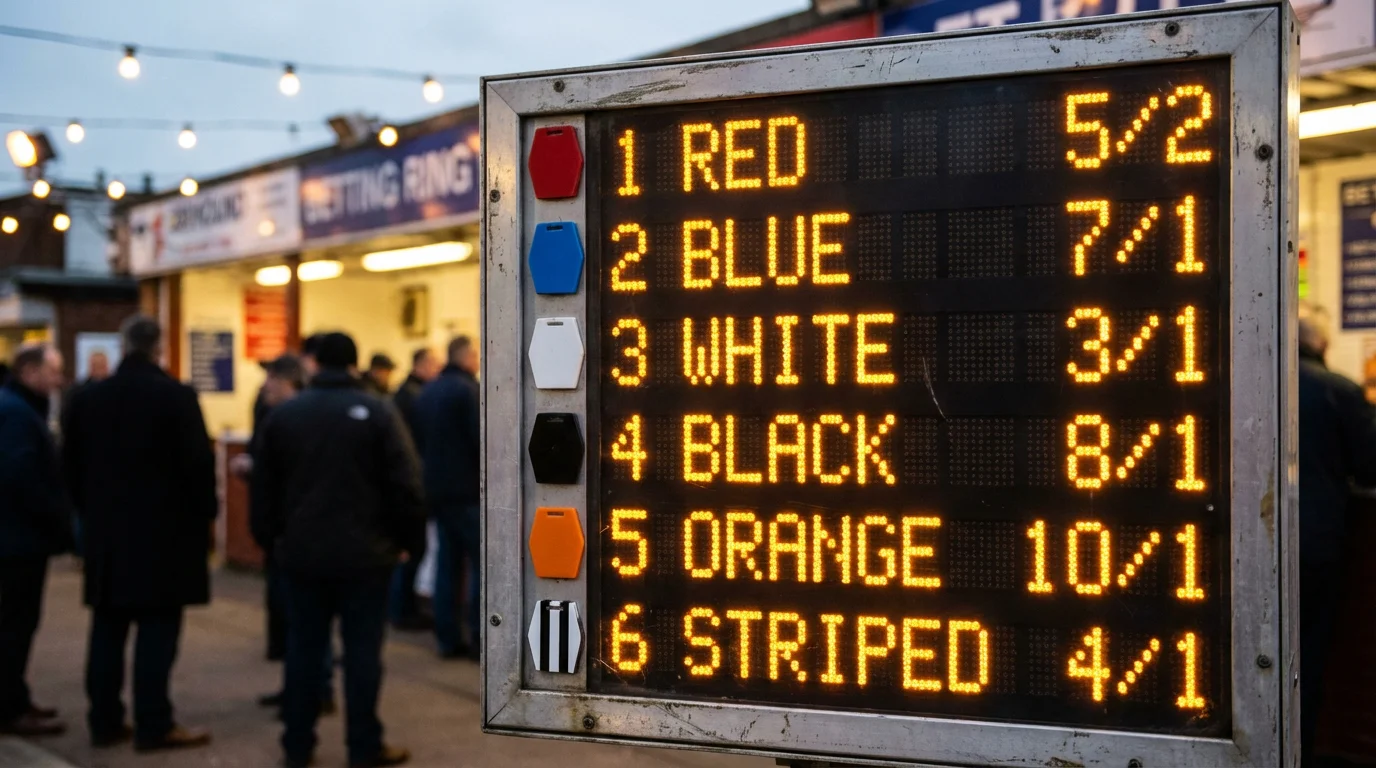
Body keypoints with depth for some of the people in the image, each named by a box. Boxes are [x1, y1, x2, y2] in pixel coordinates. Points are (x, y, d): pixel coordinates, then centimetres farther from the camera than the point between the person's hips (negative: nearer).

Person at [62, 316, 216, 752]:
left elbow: (72, 465, 10)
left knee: (107, 630, 11)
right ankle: (154, 726, 1)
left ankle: (104, 721, 15)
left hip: (106, 530, 5)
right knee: (157, 630, -2)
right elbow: (198, 461, -13)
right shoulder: (176, 395, -11)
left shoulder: (88, 399, 6)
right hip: (164, 530, -5)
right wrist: (205, 514, -1)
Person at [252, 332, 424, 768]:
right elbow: (405, 486, -10)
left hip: (301, 552, 3)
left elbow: (264, 486, 10)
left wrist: (269, 536, 20)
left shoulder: (283, 415, 5)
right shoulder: (377, 413, -7)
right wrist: (409, 539, 0)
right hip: (364, 553, -3)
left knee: (303, 647, 10)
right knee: (362, 649, 2)